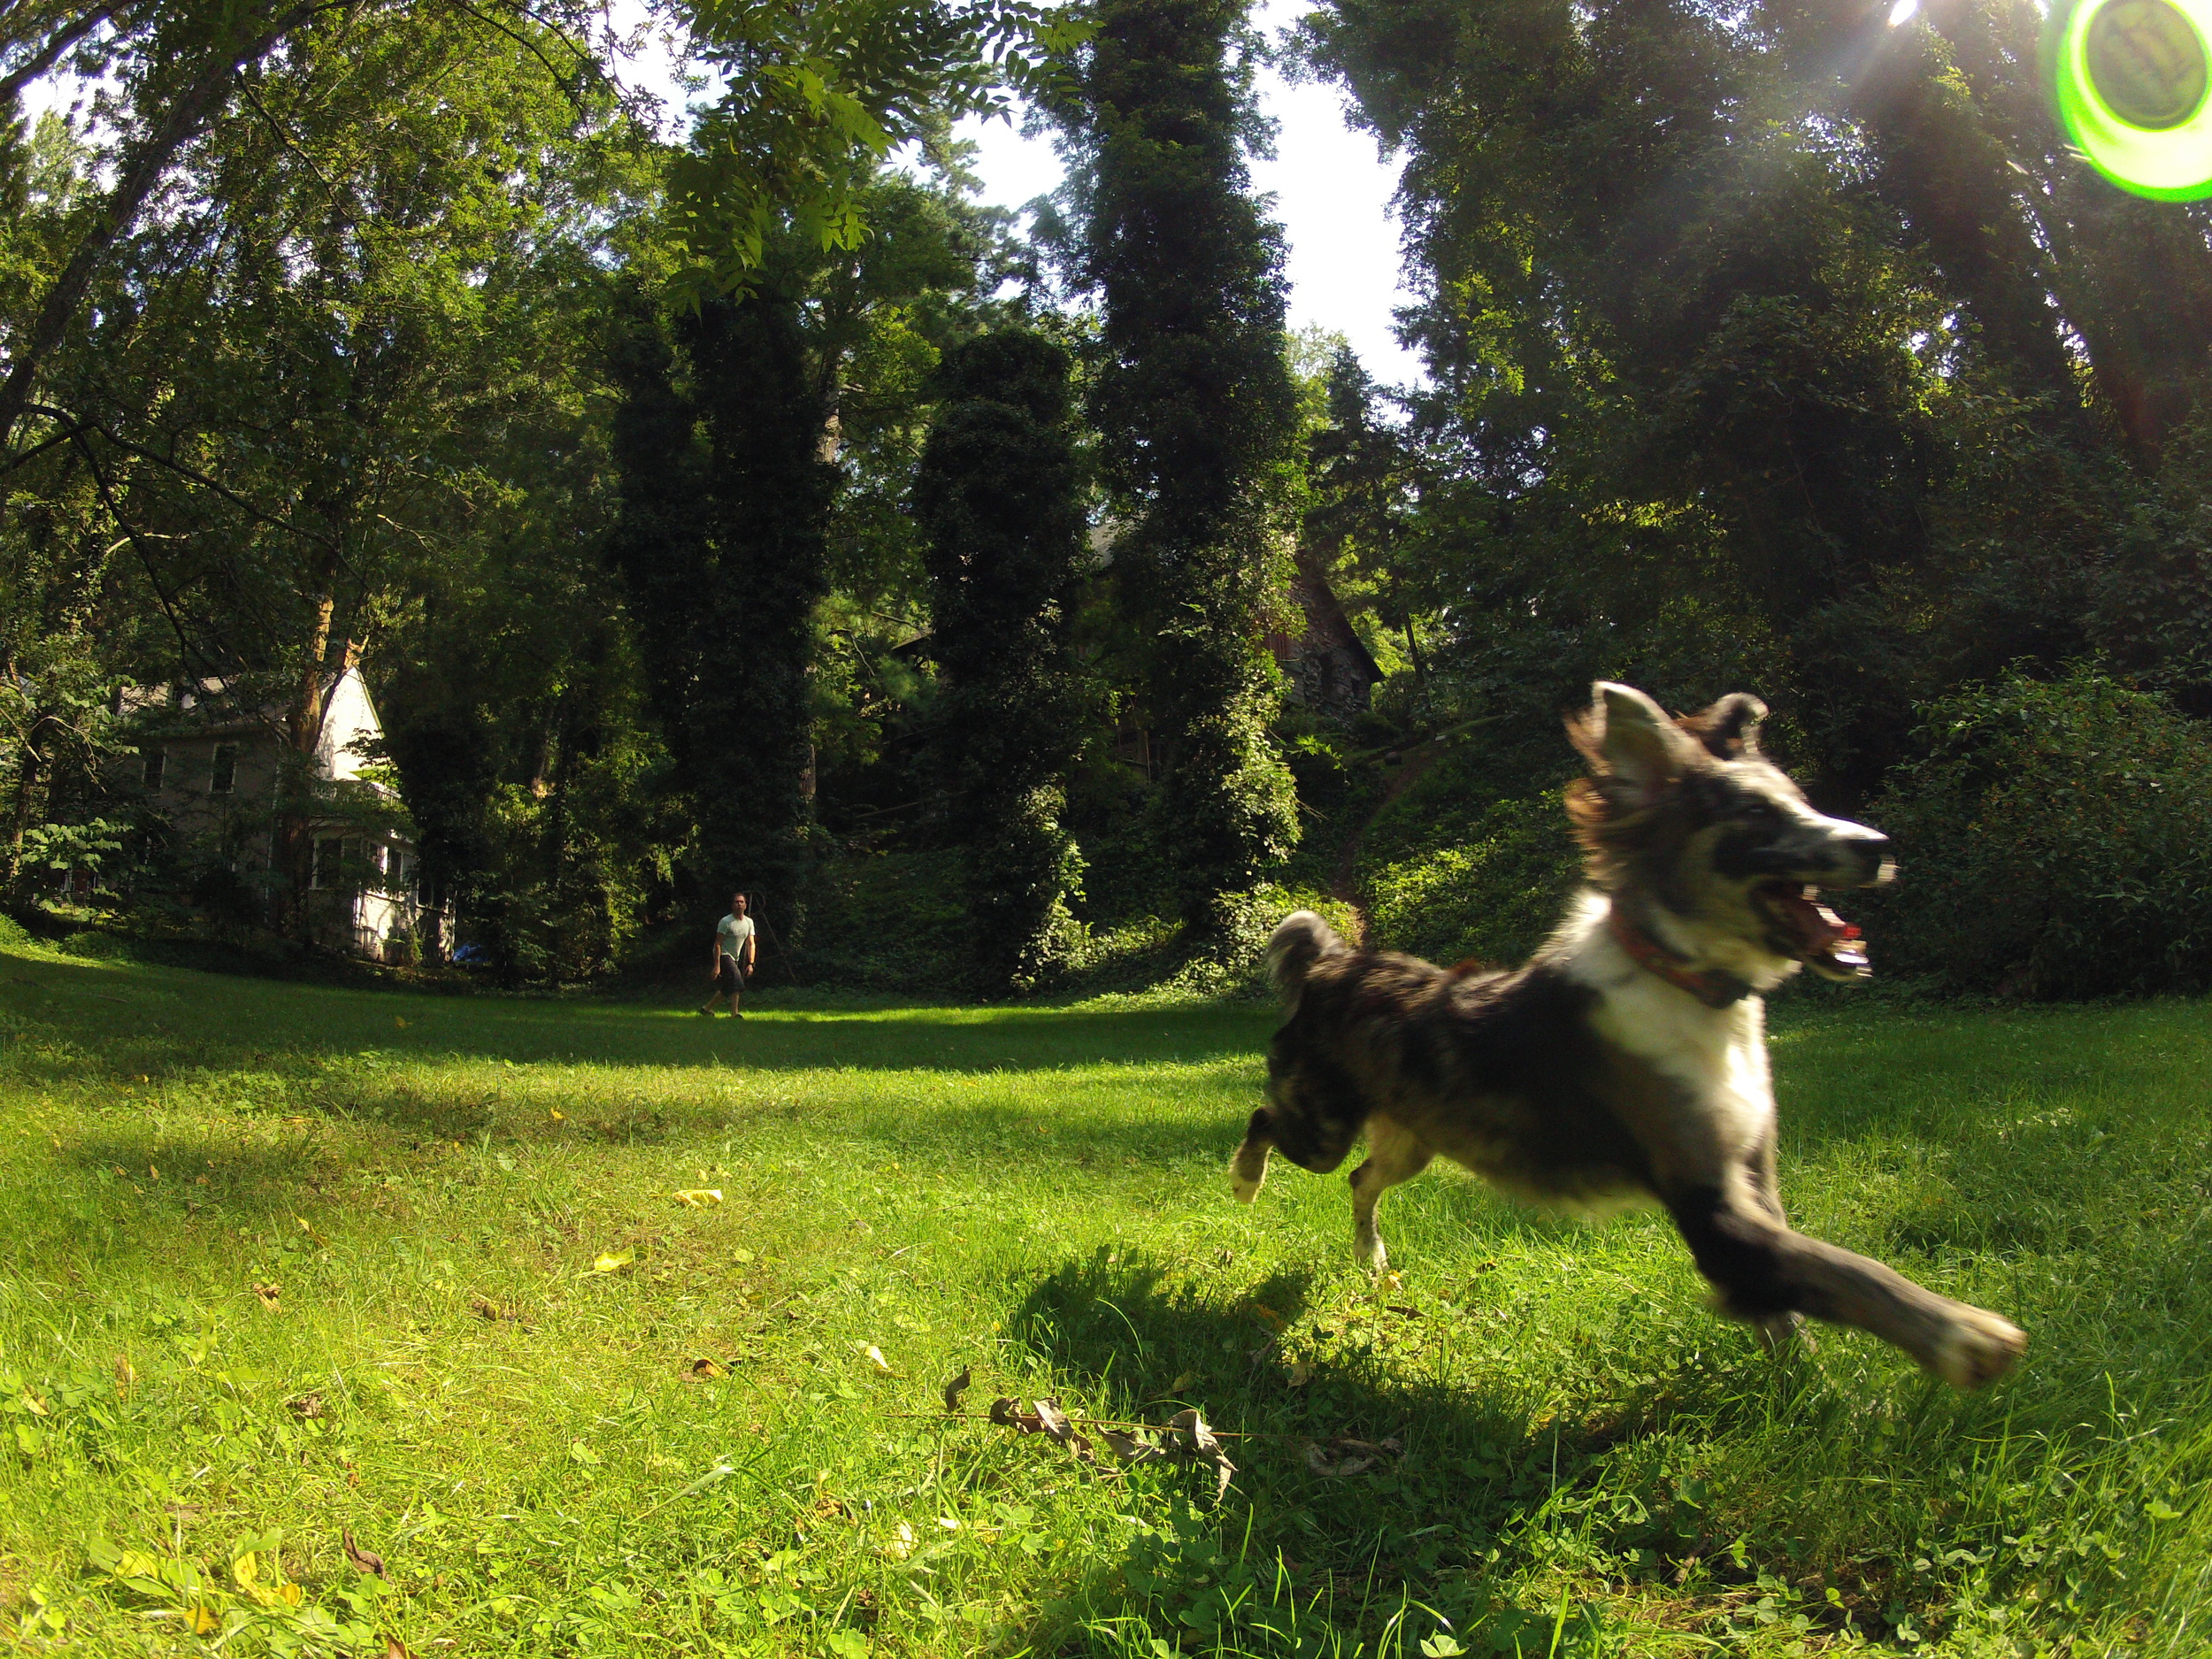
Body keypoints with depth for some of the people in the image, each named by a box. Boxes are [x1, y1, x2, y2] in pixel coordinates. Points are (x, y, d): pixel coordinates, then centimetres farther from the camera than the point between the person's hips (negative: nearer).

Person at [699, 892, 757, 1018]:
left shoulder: (749, 922, 5)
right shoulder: (725, 922, -13)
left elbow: (751, 944, 7)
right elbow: (718, 944, -14)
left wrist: (750, 964, -2)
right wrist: (717, 965, -20)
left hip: (737, 958, 7)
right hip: (724, 956, -7)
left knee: (727, 989, 7)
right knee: (736, 984, -23)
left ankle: (706, 1008, 22)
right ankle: (734, 1014, -21)